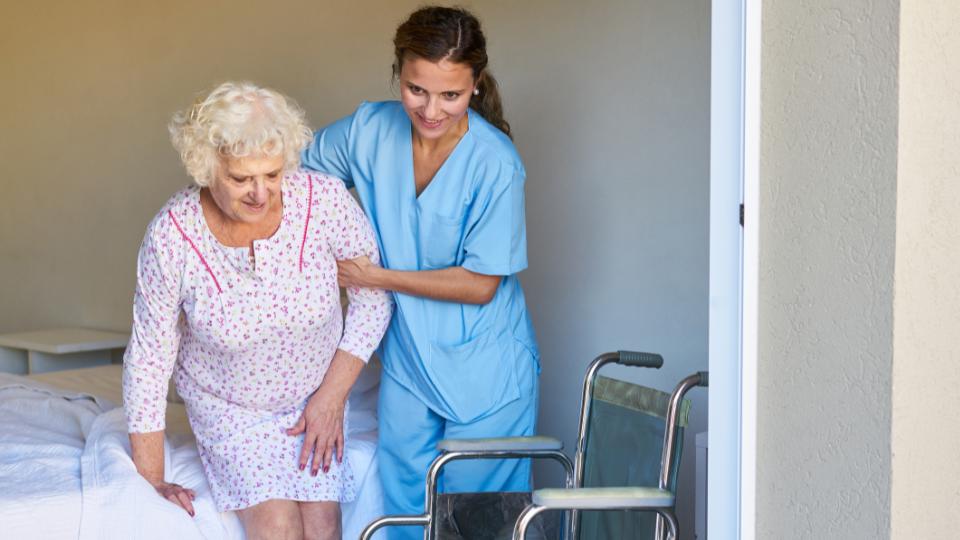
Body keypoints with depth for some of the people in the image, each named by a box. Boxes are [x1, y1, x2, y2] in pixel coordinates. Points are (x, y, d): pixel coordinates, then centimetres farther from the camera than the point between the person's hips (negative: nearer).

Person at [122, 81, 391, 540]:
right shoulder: (171, 236, -25)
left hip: (314, 395, 1)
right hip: (228, 407, -1)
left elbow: (372, 298, -7)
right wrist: (150, 483, -8)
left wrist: (332, 396, -9)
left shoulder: (326, 200, -23)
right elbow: (149, 359, -14)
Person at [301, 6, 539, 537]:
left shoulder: (496, 164, -21)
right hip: (407, 359, 5)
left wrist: (378, 277, -17)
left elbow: (480, 285, -18)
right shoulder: (371, 129, -8)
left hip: (483, 369, -4)